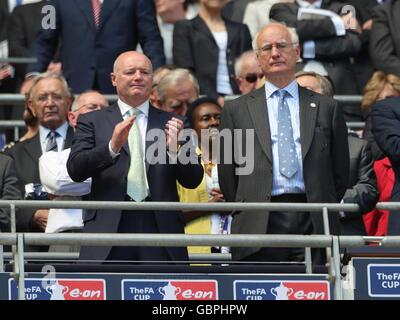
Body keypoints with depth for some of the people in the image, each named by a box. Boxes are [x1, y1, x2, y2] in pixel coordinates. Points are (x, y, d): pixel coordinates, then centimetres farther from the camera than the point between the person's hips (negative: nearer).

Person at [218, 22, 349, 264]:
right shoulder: (237, 110, 12)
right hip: (258, 226, 0)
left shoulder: (326, 107, 14)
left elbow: (340, 171, 16)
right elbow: (227, 171, 13)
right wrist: (244, 215, 9)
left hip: (313, 225, 1)